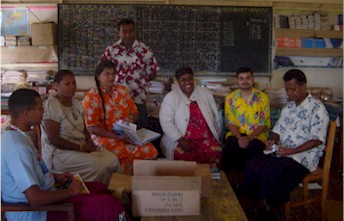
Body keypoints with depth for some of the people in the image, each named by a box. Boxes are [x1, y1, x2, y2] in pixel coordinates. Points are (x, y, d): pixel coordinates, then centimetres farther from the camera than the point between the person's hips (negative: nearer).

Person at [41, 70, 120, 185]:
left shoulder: (76, 103, 14)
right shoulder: (51, 105, -11)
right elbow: (53, 139, -16)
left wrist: (90, 142, -1)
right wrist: (80, 147, -16)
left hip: (82, 147, 8)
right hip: (59, 152, -8)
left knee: (113, 160, -15)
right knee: (99, 165, -28)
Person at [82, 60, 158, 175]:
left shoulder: (122, 90, 13)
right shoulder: (91, 97, -4)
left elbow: (134, 112, 17)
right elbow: (92, 128, -9)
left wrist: (130, 118, -9)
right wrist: (116, 136, -20)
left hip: (126, 134, 5)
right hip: (105, 137, -5)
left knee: (151, 150, -23)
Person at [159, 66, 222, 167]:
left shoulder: (205, 93, 10)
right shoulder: (170, 97, 0)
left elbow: (215, 116, 16)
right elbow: (166, 122, -6)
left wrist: (216, 135, 13)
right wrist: (180, 139, -14)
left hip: (205, 137, 3)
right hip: (182, 139, -2)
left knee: (216, 152, -26)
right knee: (182, 155, -32)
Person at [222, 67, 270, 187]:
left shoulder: (262, 98, -1)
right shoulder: (230, 98, 3)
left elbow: (263, 124, -4)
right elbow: (230, 123, -1)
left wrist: (248, 138, -20)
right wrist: (239, 137, -20)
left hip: (257, 134, -1)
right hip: (236, 133, 1)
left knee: (251, 149, -34)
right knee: (229, 148, -31)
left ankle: (241, 182, -12)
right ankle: (234, 181, -11)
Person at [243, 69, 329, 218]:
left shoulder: (317, 108, -9)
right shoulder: (289, 106, 15)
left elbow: (317, 140, -14)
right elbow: (278, 129, 19)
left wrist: (292, 151, -21)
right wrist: (273, 141, -4)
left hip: (303, 157, -7)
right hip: (281, 151, 7)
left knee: (271, 173, -30)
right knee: (252, 165, -17)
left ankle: (273, 209, -4)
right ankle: (261, 203, -1)